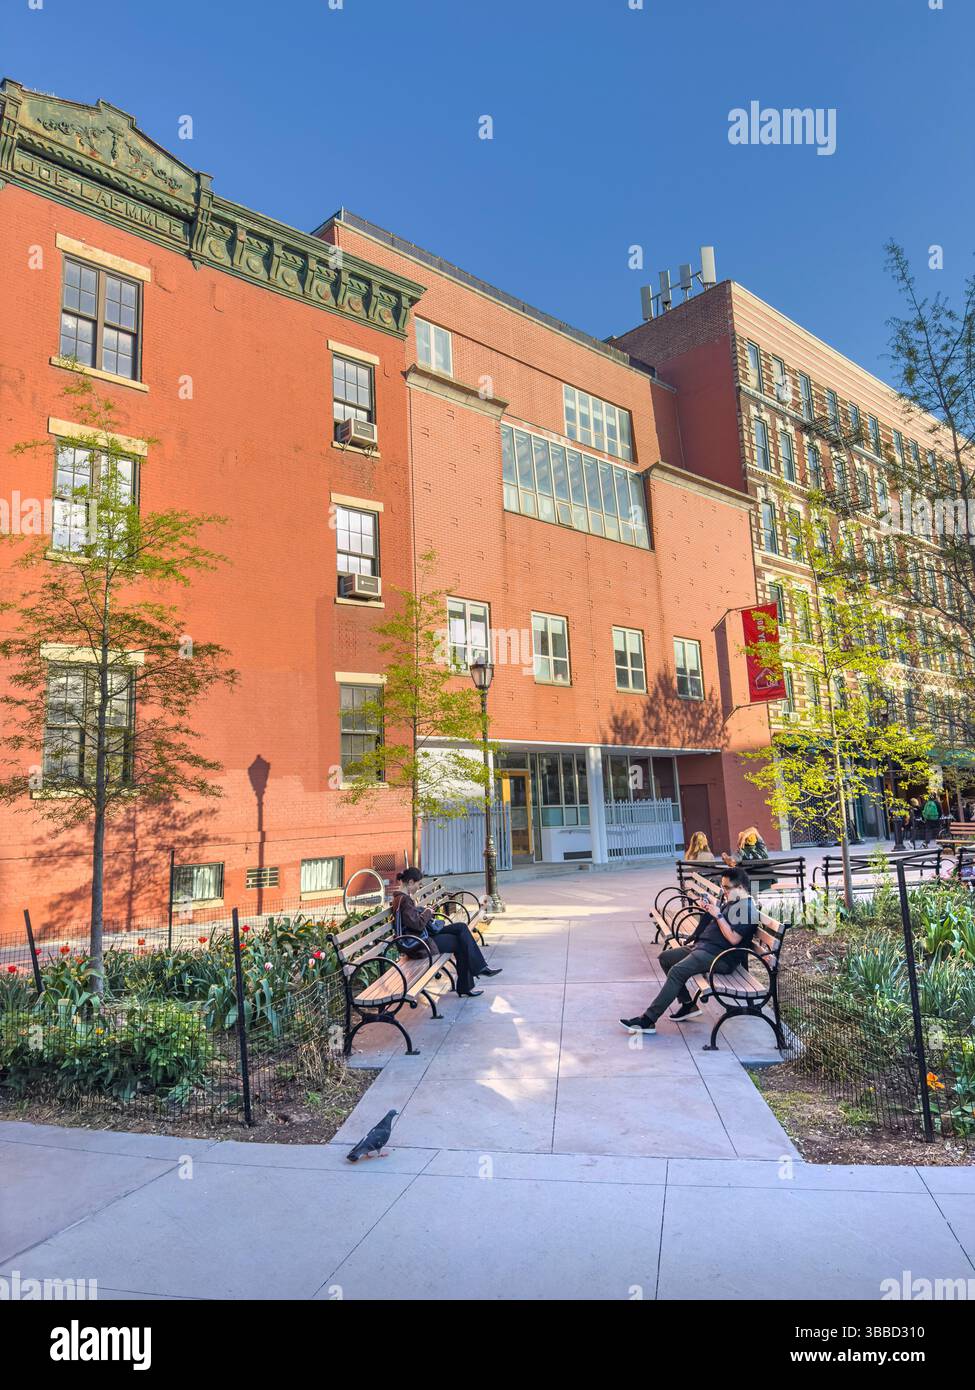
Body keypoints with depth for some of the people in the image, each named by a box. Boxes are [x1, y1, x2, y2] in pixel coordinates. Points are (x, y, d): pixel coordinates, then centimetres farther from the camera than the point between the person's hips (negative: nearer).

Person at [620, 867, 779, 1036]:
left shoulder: (747, 907, -11)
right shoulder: (730, 901, 18)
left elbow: (734, 939, -20)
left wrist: (718, 915, -15)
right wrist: (707, 905, 13)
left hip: (720, 956, -12)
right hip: (702, 946, 12)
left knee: (677, 971, -28)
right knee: (665, 957, 11)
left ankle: (647, 1020, -27)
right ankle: (688, 1004, 11)